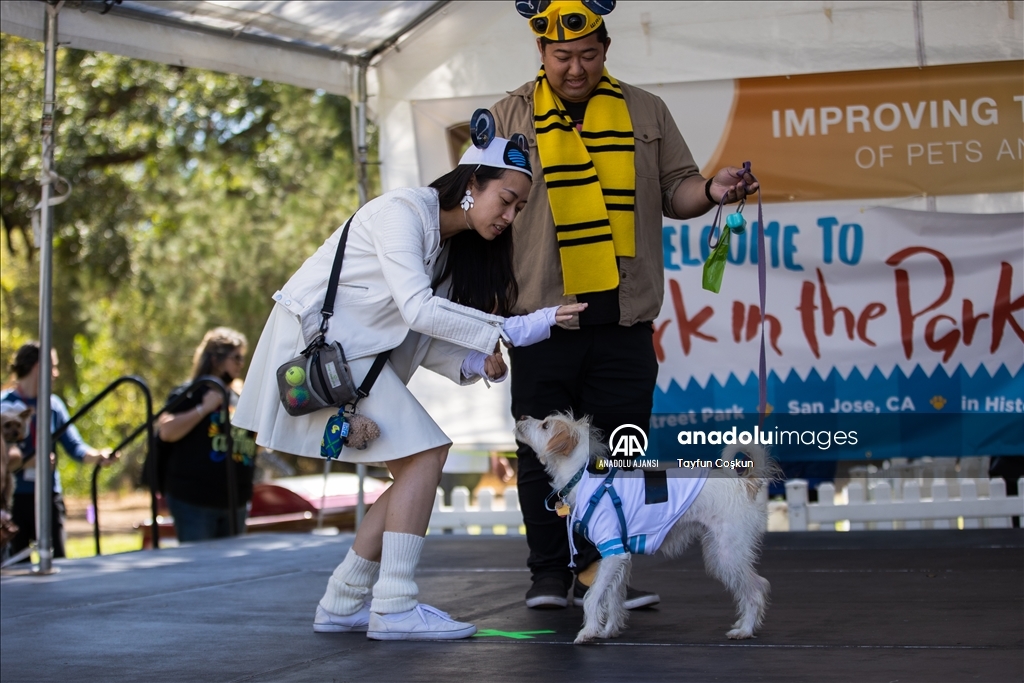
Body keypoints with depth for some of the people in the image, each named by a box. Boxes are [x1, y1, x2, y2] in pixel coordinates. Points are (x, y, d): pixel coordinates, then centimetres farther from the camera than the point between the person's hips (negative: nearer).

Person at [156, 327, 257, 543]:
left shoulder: (240, 398, 13)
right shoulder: (190, 393, -6)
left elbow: (255, 444, 21)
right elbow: (166, 431, -19)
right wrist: (204, 408, -22)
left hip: (235, 501, 7)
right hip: (193, 500, -7)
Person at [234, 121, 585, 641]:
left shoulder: (451, 246, 13)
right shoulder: (403, 210, -14)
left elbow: (423, 342, 9)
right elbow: (418, 309, -25)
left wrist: (472, 363, -10)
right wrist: (511, 332, -24)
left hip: (355, 353, 9)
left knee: (417, 469, 4)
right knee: (426, 453, -15)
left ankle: (341, 605, 9)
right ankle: (394, 608, -15)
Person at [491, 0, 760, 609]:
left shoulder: (645, 112, 12)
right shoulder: (512, 116, 8)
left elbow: (674, 190, 13)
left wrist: (712, 190, -9)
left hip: (624, 315, 1)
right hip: (545, 311, -1)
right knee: (545, 451, 2)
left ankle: (596, 570, 10)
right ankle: (549, 573, 12)